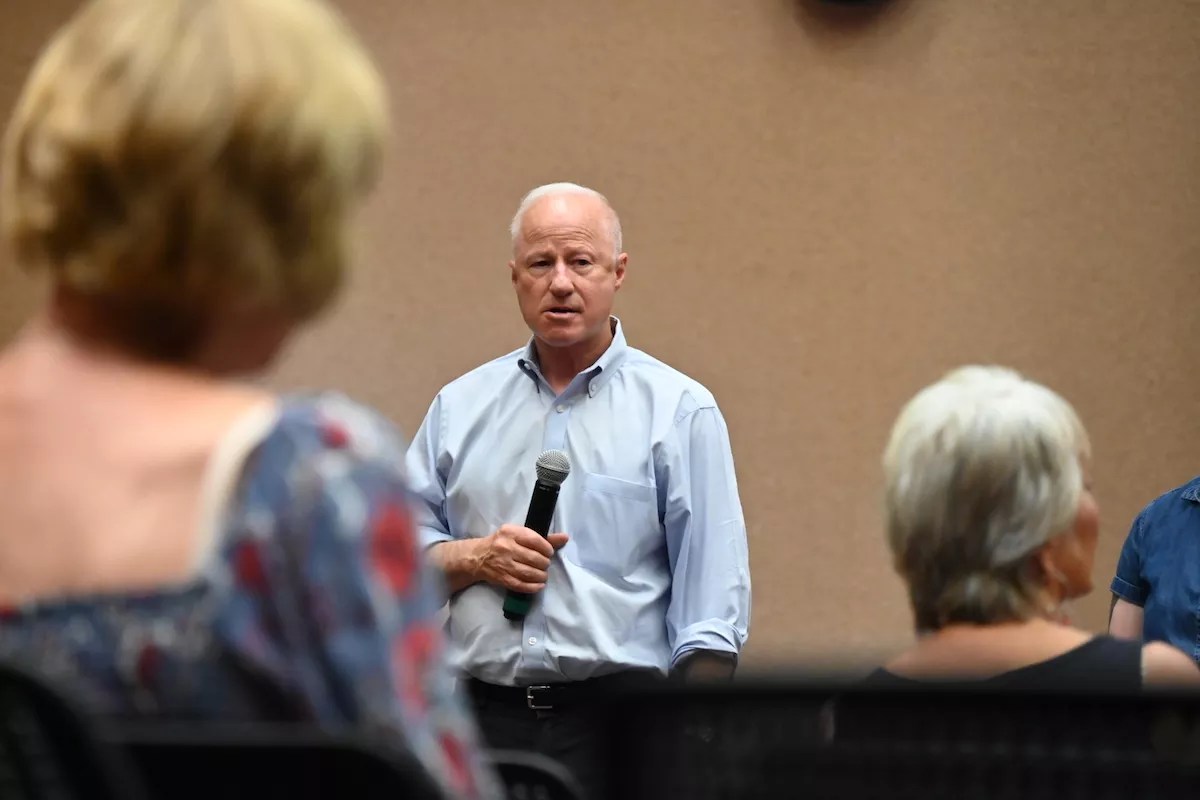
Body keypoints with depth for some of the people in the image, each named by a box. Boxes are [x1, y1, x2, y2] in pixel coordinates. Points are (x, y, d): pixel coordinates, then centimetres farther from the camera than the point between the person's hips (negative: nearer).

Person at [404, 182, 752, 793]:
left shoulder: (679, 410, 5)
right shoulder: (461, 407, 16)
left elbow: (712, 586, 0)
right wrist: (473, 558, -3)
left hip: (621, 719, -2)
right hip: (487, 714, 3)